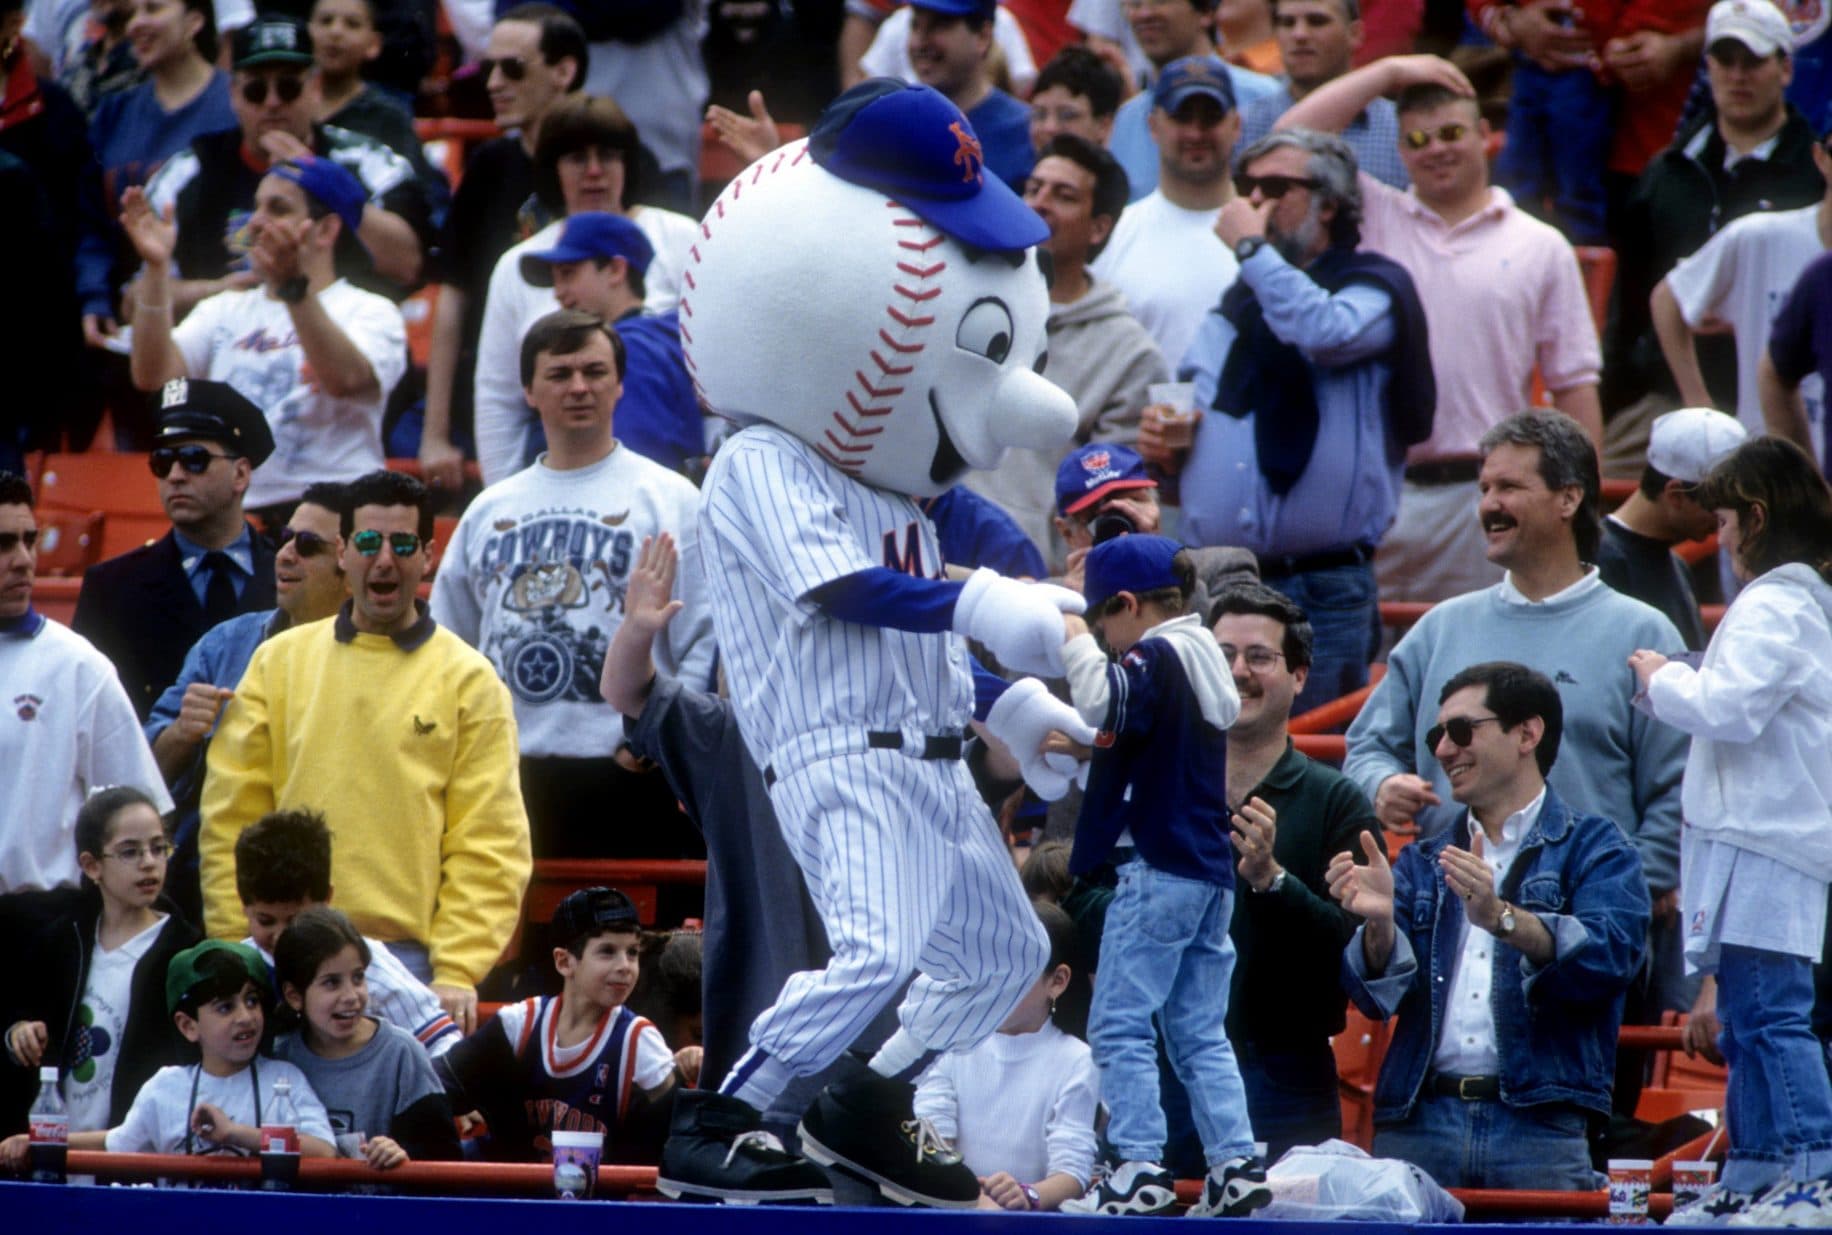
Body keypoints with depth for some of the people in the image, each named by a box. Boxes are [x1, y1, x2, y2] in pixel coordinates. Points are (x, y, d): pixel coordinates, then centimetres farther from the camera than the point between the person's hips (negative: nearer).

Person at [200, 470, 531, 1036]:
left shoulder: (469, 680, 5)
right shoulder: (279, 662, 11)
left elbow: (489, 846, 1)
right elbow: (230, 819, 9)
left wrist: (458, 972, -9)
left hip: (410, 962, -2)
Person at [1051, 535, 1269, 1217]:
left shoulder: (1156, 658, -11)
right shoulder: (1206, 663, 18)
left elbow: (1104, 703, -32)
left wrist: (1074, 640, -18)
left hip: (1159, 869, -9)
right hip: (1212, 871, 9)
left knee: (1120, 1023, -6)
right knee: (1200, 1032, 11)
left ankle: (1140, 1168, -11)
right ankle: (1236, 1162, 5)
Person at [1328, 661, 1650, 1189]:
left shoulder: (1593, 849, 9)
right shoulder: (1423, 863, 23)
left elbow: (1608, 956, -10)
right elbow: (1380, 994, 8)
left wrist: (1502, 919, -24)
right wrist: (1379, 923, -13)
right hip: (1418, 1128, 3)